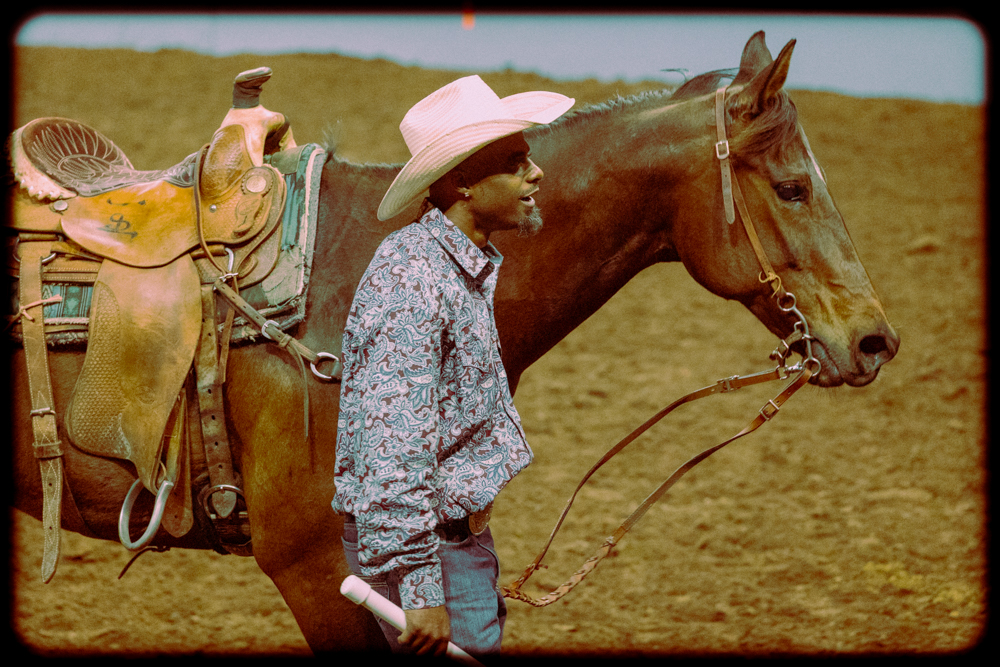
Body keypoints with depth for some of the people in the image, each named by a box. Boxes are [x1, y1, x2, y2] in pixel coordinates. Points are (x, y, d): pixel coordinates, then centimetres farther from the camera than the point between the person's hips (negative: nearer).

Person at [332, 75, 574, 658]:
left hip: (460, 529, 10)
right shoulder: (412, 276, -22)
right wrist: (418, 589, -31)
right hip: (423, 541, -10)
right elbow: (393, 445, -28)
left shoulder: (469, 266, 11)